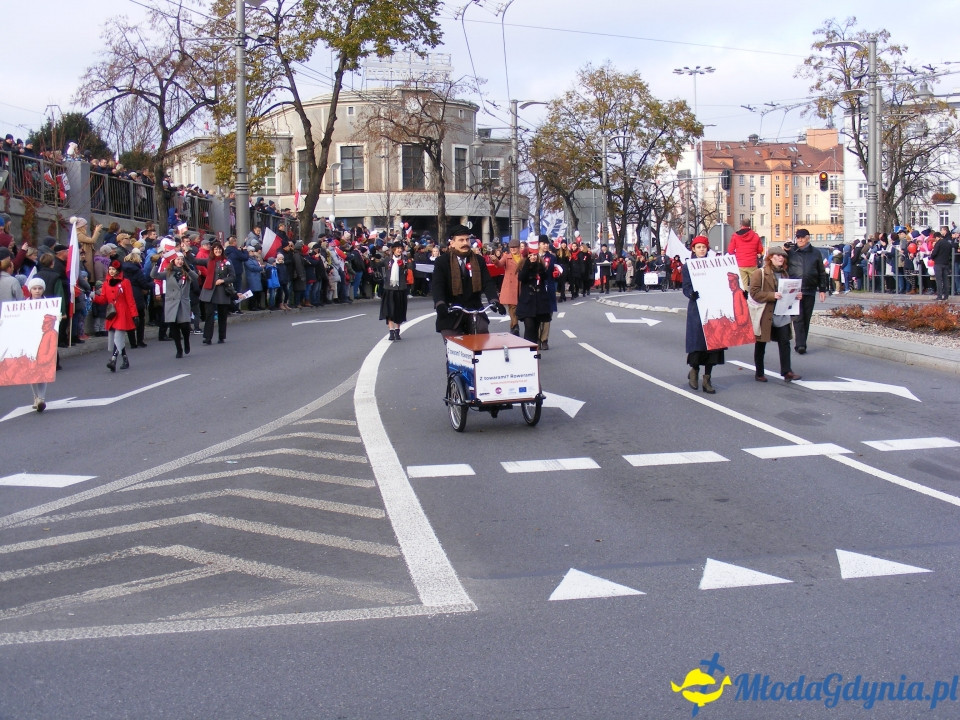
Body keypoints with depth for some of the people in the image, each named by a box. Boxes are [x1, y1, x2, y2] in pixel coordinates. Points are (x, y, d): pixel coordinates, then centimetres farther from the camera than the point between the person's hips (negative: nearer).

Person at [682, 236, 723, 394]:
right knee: (697, 341, -7)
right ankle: (694, 370, 20)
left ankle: (707, 379, 8)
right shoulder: (688, 266, 2)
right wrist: (692, 294, -26)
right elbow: (686, 288, -5)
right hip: (696, 309, -3)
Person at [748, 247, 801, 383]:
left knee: (785, 342, -4)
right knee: (761, 345, 6)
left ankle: (786, 372, -3)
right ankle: (759, 373, 16)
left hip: (782, 315, 6)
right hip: (765, 314, -6)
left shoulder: (783, 273, 15)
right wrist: (772, 295, -25)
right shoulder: (760, 273, -9)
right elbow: (754, 292, -17)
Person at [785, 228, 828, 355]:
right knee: (797, 318, -10)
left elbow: (821, 273, 14)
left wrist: (822, 290, 11)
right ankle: (800, 344, -13)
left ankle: (801, 343, 16)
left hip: (810, 290, 3)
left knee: (806, 318, 7)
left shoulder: (815, 253, 10)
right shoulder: (790, 252, 4)